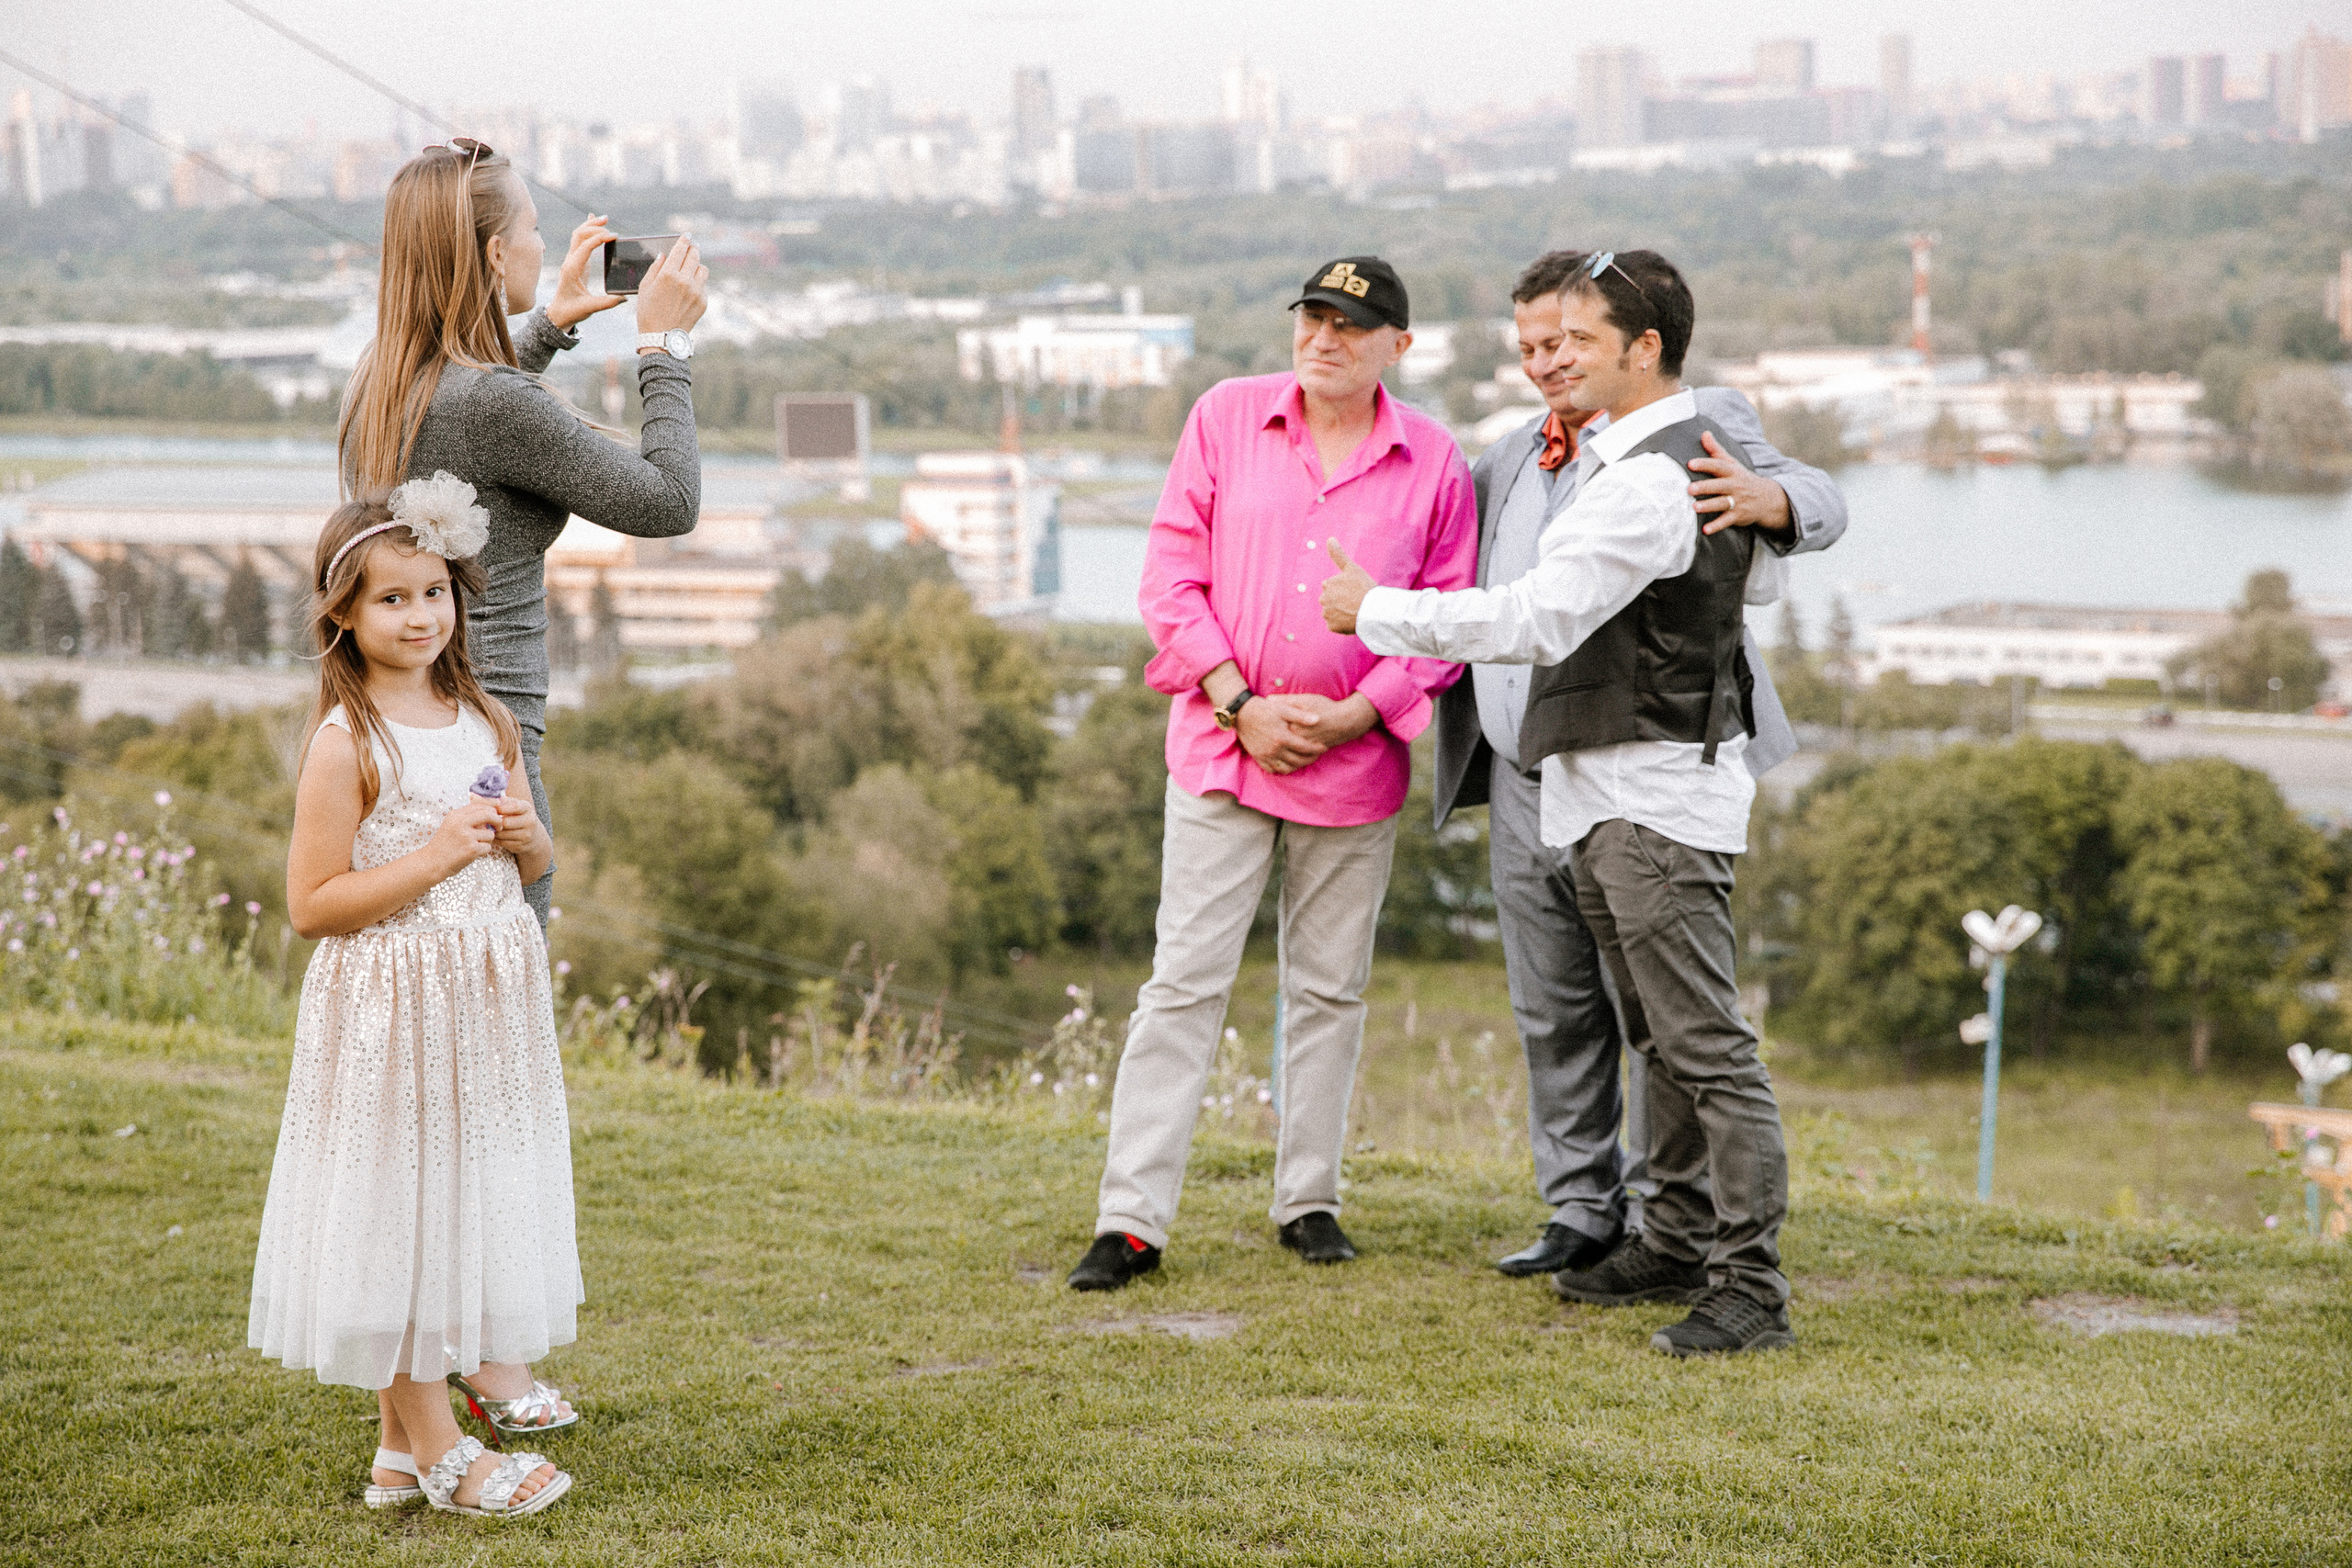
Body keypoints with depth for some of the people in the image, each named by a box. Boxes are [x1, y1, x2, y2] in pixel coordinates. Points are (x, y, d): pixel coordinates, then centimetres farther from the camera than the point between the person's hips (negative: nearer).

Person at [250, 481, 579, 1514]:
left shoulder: (484, 722, 8)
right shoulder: (345, 743, -12)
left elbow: (532, 865, 20)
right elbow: (311, 904, -15)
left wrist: (526, 836, -3)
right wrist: (435, 856, -21)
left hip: (488, 1001, 7)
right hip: (392, 1006, -7)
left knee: (468, 1213, 11)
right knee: (401, 1215, 1)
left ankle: (402, 1446, 23)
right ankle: (439, 1455, 11)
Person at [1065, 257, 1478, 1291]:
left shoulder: (1432, 461, 2)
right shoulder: (1226, 418, 2)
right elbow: (1171, 576, -1)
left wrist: (1352, 715, -11)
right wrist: (1240, 706, -10)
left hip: (1356, 764, 1)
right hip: (1221, 744, -1)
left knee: (1330, 988, 9)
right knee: (1187, 981, -4)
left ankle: (1308, 1199, 22)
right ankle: (1131, 1221, -2)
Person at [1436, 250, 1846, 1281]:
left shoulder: (1698, 427, -2)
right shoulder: (1512, 459, 18)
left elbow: (1820, 506, -13)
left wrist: (1759, 497, -36)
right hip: (1522, 785, 7)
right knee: (1555, 1013, 12)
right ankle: (1583, 1212, 22)